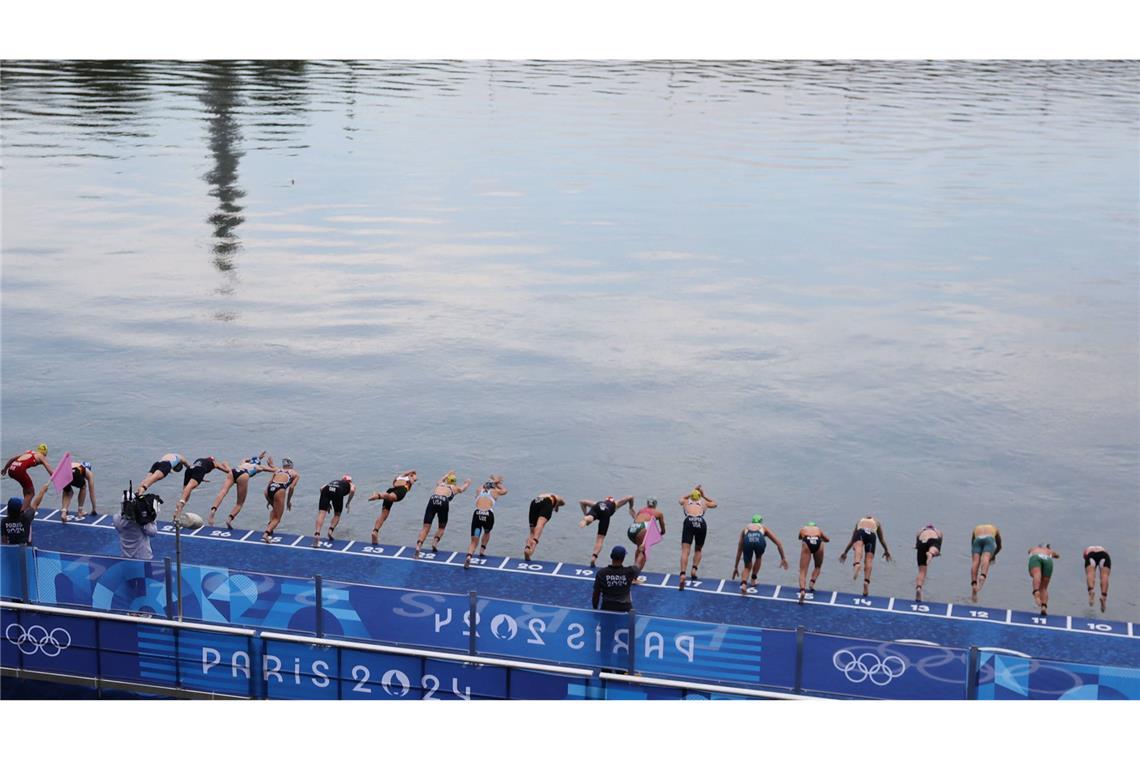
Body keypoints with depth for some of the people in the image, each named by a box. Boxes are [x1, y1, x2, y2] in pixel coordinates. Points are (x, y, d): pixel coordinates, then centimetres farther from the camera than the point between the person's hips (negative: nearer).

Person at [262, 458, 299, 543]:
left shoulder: (277, 470, 30)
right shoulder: (295, 473, 21)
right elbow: (291, 487, 5)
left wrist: (269, 500, 30)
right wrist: (288, 501, 14)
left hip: (268, 489, 4)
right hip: (279, 490, -4)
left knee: (275, 508, 35)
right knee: (277, 518, 5)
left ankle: (270, 524, 16)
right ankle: (266, 534, -17)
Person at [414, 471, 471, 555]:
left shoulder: (440, 484, 36)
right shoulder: (455, 488, 26)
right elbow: (464, 487, 46)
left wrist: (448, 474, 81)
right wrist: (468, 482, 69)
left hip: (432, 500, 2)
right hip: (443, 502, -2)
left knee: (426, 527, -4)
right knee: (442, 527, 21)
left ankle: (418, 546, -24)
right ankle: (435, 543, -1)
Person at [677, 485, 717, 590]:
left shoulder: (686, 501, 29)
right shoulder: (703, 502, 29)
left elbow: (681, 499, 54)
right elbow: (714, 504, 50)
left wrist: (692, 492, 57)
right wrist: (704, 496, 49)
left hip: (689, 522, -1)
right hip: (701, 523, 1)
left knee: (685, 551, -11)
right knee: (698, 550, 24)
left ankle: (683, 574, -30)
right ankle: (694, 569, 3)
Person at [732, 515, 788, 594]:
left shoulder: (746, 528, 42)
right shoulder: (763, 528, 40)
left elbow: (739, 550, 46)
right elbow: (778, 543, 35)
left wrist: (736, 567, 52)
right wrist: (783, 558, 41)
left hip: (748, 540, 0)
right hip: (759, 540, 0)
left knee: (747, 567, 19)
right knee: (758, 558, 35)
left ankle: (743, 584, -7)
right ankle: (753, 580, 33)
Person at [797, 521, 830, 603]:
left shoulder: (803, 529, 34)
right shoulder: (818, 529, 36)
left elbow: (799, 538, 55)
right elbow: (827, 540, 48)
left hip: (806, 543, -1)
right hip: (818, 543, 1)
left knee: (803, 571, -5)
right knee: (818, 567, 28)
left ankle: (802, 590, -28)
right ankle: (812, 582, 4)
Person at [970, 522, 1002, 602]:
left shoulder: (976, 528, 42)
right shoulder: (994, 528, 42)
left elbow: (972, 545, 39)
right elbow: (999, 546, 43)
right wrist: (993, 555, 57)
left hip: (977, 539, 1)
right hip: (989, 539, -1)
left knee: (975, 561, -8)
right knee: (985, 558, -22)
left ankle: (974, 583, -30)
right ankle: (982, 576, -52)